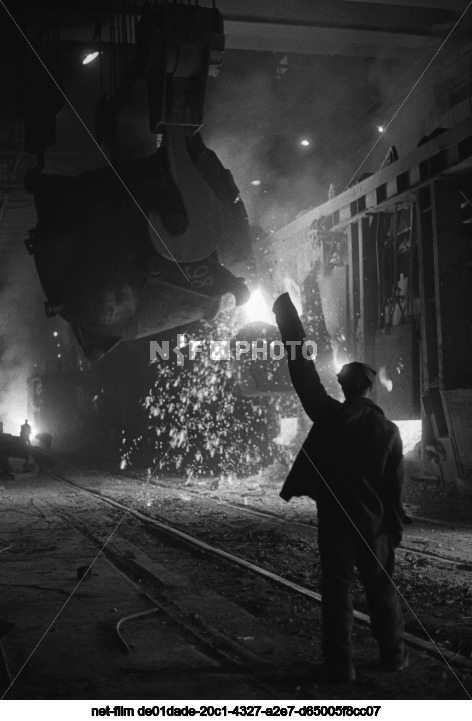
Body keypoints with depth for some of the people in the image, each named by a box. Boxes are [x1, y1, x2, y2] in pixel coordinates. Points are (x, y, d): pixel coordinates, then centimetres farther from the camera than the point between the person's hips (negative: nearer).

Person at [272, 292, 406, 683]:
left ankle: (340, 664, 7)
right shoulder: (388, 431, -5)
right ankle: (393, 656, 24)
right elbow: (395, 487, -3)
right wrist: (396, 528, 8)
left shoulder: (330, 417, -12)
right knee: (382, 589, 15)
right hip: (375, 526, 2)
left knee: (338, 591, 4)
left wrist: (288, 314, -3)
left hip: (335, 523, -2)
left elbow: (304, 371, -8)